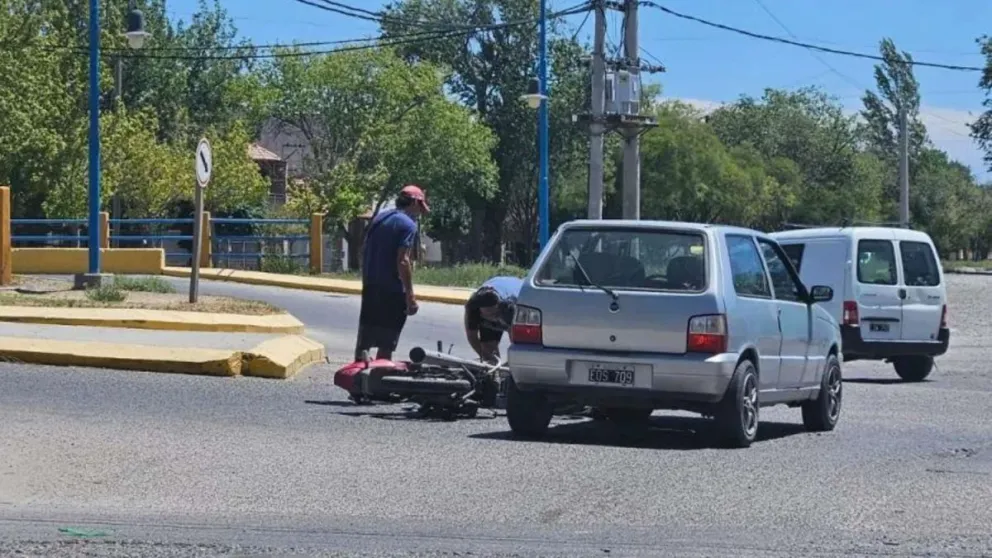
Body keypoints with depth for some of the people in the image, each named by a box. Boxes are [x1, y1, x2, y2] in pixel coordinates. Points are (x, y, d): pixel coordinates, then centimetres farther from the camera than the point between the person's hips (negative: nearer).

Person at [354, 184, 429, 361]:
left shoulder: (379, 219, 13)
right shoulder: (408, 224, -11)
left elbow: (365, 252, 16)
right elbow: (402, 261, -19)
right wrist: (410, 296, -18)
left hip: (370, 287, 7)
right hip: (392, 291, -7)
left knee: (364, 339, 11)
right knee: (387, 343, 0)